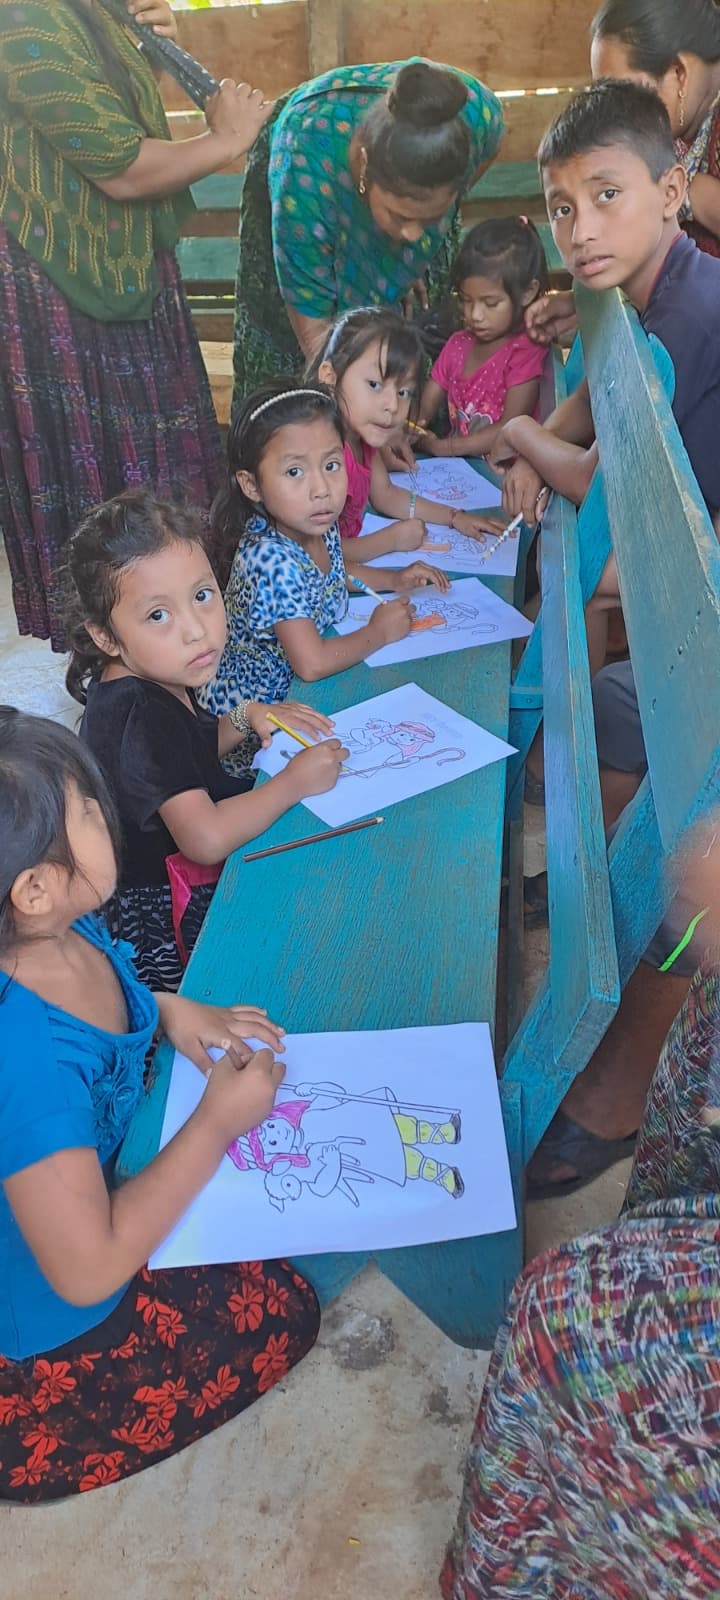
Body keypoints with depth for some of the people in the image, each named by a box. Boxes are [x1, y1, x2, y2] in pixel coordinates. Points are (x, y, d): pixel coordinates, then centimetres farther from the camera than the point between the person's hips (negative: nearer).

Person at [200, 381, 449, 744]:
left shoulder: (321, 525, -7)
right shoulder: (270, 559, -32)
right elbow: (313, 664, -35)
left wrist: (395, 580, 8)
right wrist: (379, 632, -20)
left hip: (299, 691, 8)